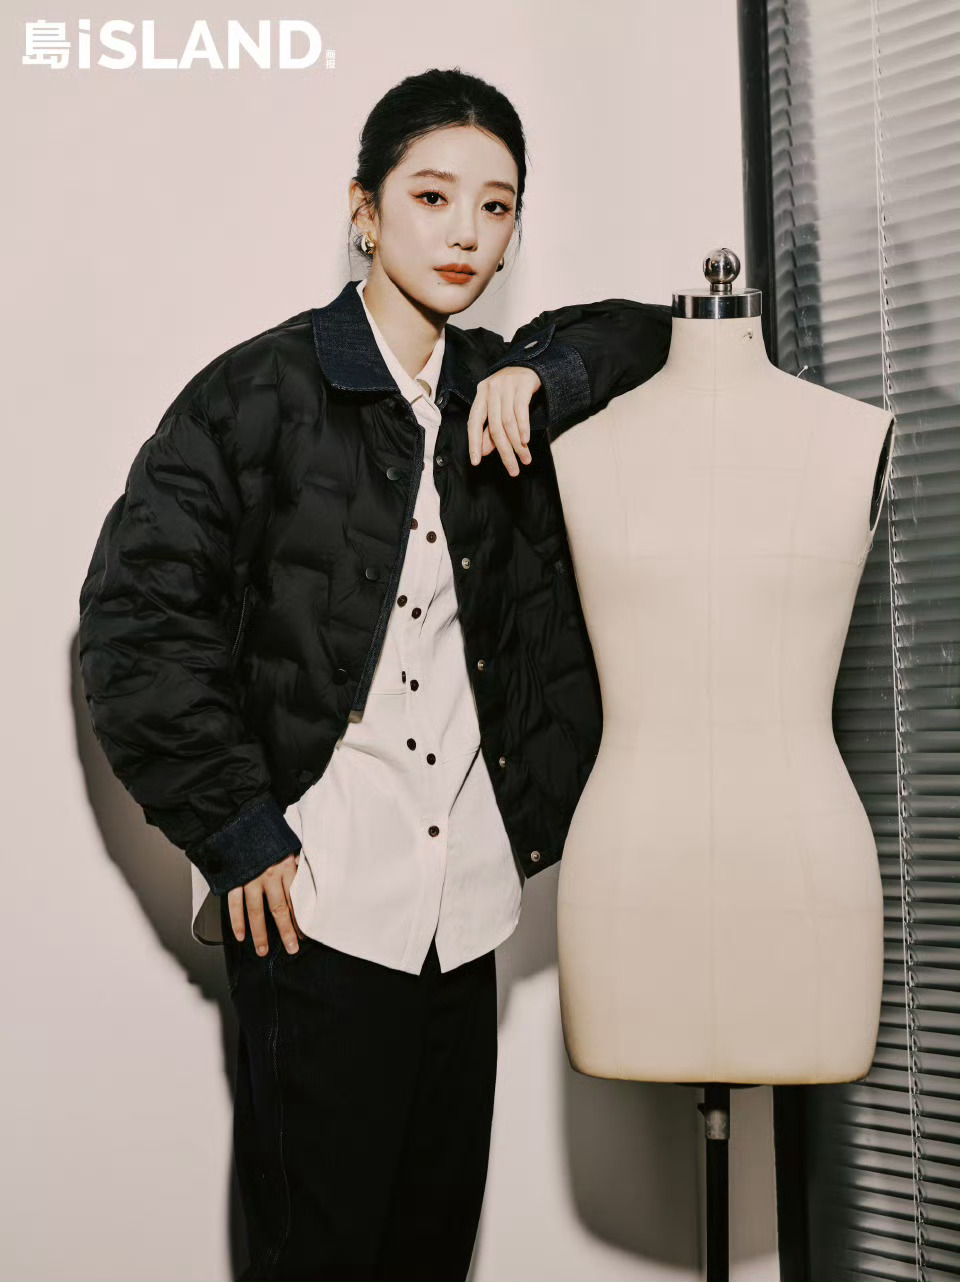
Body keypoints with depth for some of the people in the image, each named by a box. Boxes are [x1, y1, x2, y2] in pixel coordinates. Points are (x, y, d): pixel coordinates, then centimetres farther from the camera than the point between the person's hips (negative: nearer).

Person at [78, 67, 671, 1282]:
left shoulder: (495, 393, 11)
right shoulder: (260, 392, -5)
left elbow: (637, 329, 26)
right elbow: (137, 612, -9)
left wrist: (539, 377, 3)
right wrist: (240, 835, -11)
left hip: (466, 906, 5)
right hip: (319, 904, -5)